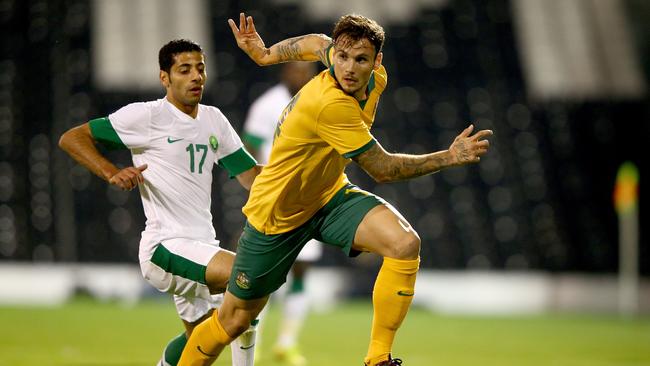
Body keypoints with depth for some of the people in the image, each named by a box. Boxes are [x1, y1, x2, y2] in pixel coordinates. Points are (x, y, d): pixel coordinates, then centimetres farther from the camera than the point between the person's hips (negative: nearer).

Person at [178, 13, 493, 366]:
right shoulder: (330, 104, -35)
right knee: (234, 320, 5)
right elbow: (382, 169, -26)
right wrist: (449, 158, -26)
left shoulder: (375, 77, -12)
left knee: (406, 243, -23)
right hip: (275, 214, -6)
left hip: (330, 195, 6)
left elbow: (318, 43, 10)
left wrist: (265, 54, 21)